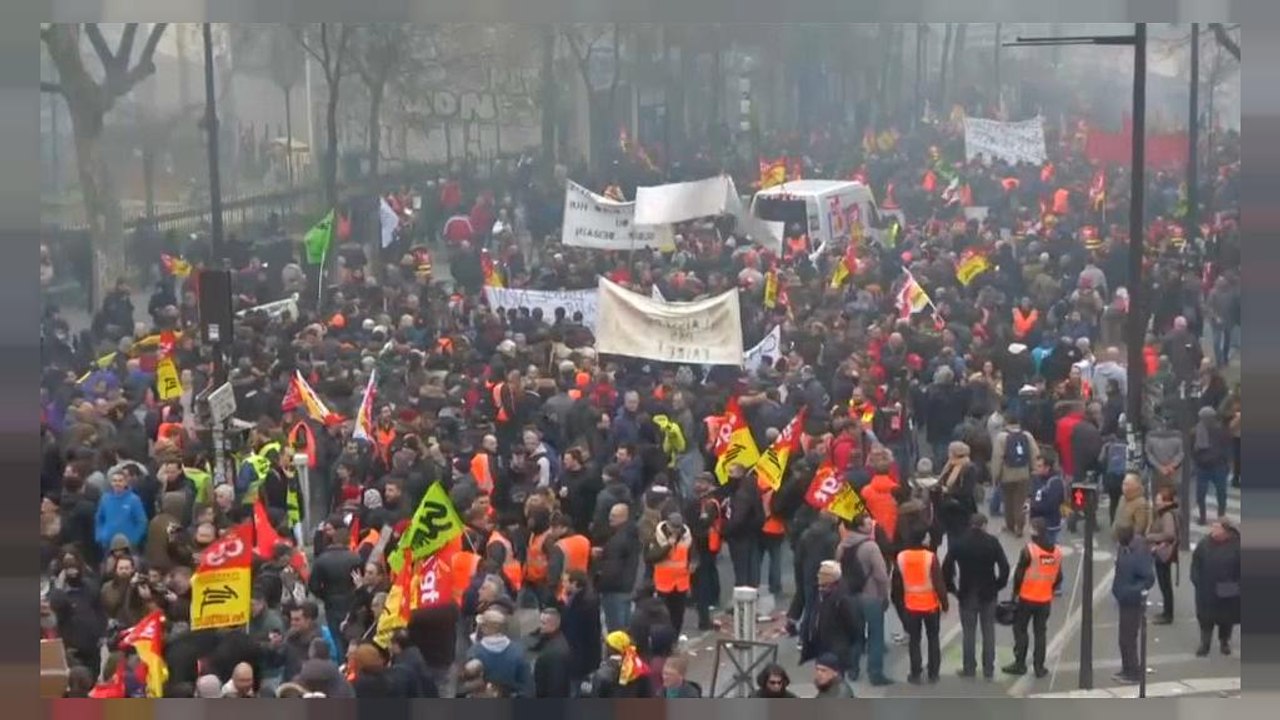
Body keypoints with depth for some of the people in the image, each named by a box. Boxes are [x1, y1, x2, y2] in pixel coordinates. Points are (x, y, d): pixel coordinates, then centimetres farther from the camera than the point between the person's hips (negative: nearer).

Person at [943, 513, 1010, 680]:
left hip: (967, 594, 0)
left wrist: (952, 588, 2)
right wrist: (999, 585, 2)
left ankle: (969, 669, 11)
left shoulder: (959, 544, -6)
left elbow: (946, 568, -10)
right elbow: (1004, 566, -11)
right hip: (988, 593, 0)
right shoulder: (992, 542, -8)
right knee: (988, 631, 9)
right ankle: (988, 669, 11)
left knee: (969, 632, 8)